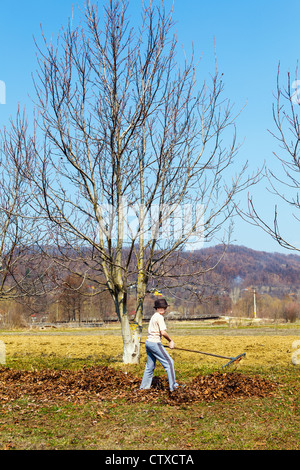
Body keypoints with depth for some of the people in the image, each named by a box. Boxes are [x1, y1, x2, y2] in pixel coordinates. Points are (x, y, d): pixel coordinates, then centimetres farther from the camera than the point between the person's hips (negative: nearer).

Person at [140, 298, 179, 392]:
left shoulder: (153, 316, 17)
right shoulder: (159, 317, -12)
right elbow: (163, 332, -18)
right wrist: (170, 341, -4)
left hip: (148, 342, 9)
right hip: (155, 343, -9)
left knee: (150, 366, 18)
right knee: (169, 362, -4)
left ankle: (144, 387, 24)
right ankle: (173, 386, -5)